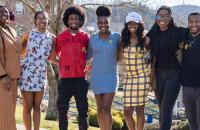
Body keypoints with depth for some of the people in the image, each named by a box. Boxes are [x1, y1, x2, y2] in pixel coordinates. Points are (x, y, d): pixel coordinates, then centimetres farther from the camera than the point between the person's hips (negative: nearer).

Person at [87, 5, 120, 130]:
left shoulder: (117, 36, -6)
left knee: (106, 109, -11)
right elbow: (89, 55, 15)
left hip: (111, 76, -3)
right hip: (96, 76, 3)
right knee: (100, 109, 8)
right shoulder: (93, 38, 0)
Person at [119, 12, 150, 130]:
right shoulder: (123, 40, 5)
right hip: (129, 77, 3)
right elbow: (121, 57, 13)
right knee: (127, 111, 1)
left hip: (142, 77, -3)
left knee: (140, 109, 0)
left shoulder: (145, 40, -2)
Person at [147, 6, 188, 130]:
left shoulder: (178, 32, -8)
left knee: (166, 109, -8)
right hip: (158, 73, 4)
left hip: (174, 73, -4)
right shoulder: (152, 34, 4)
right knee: (162, 107, 13)